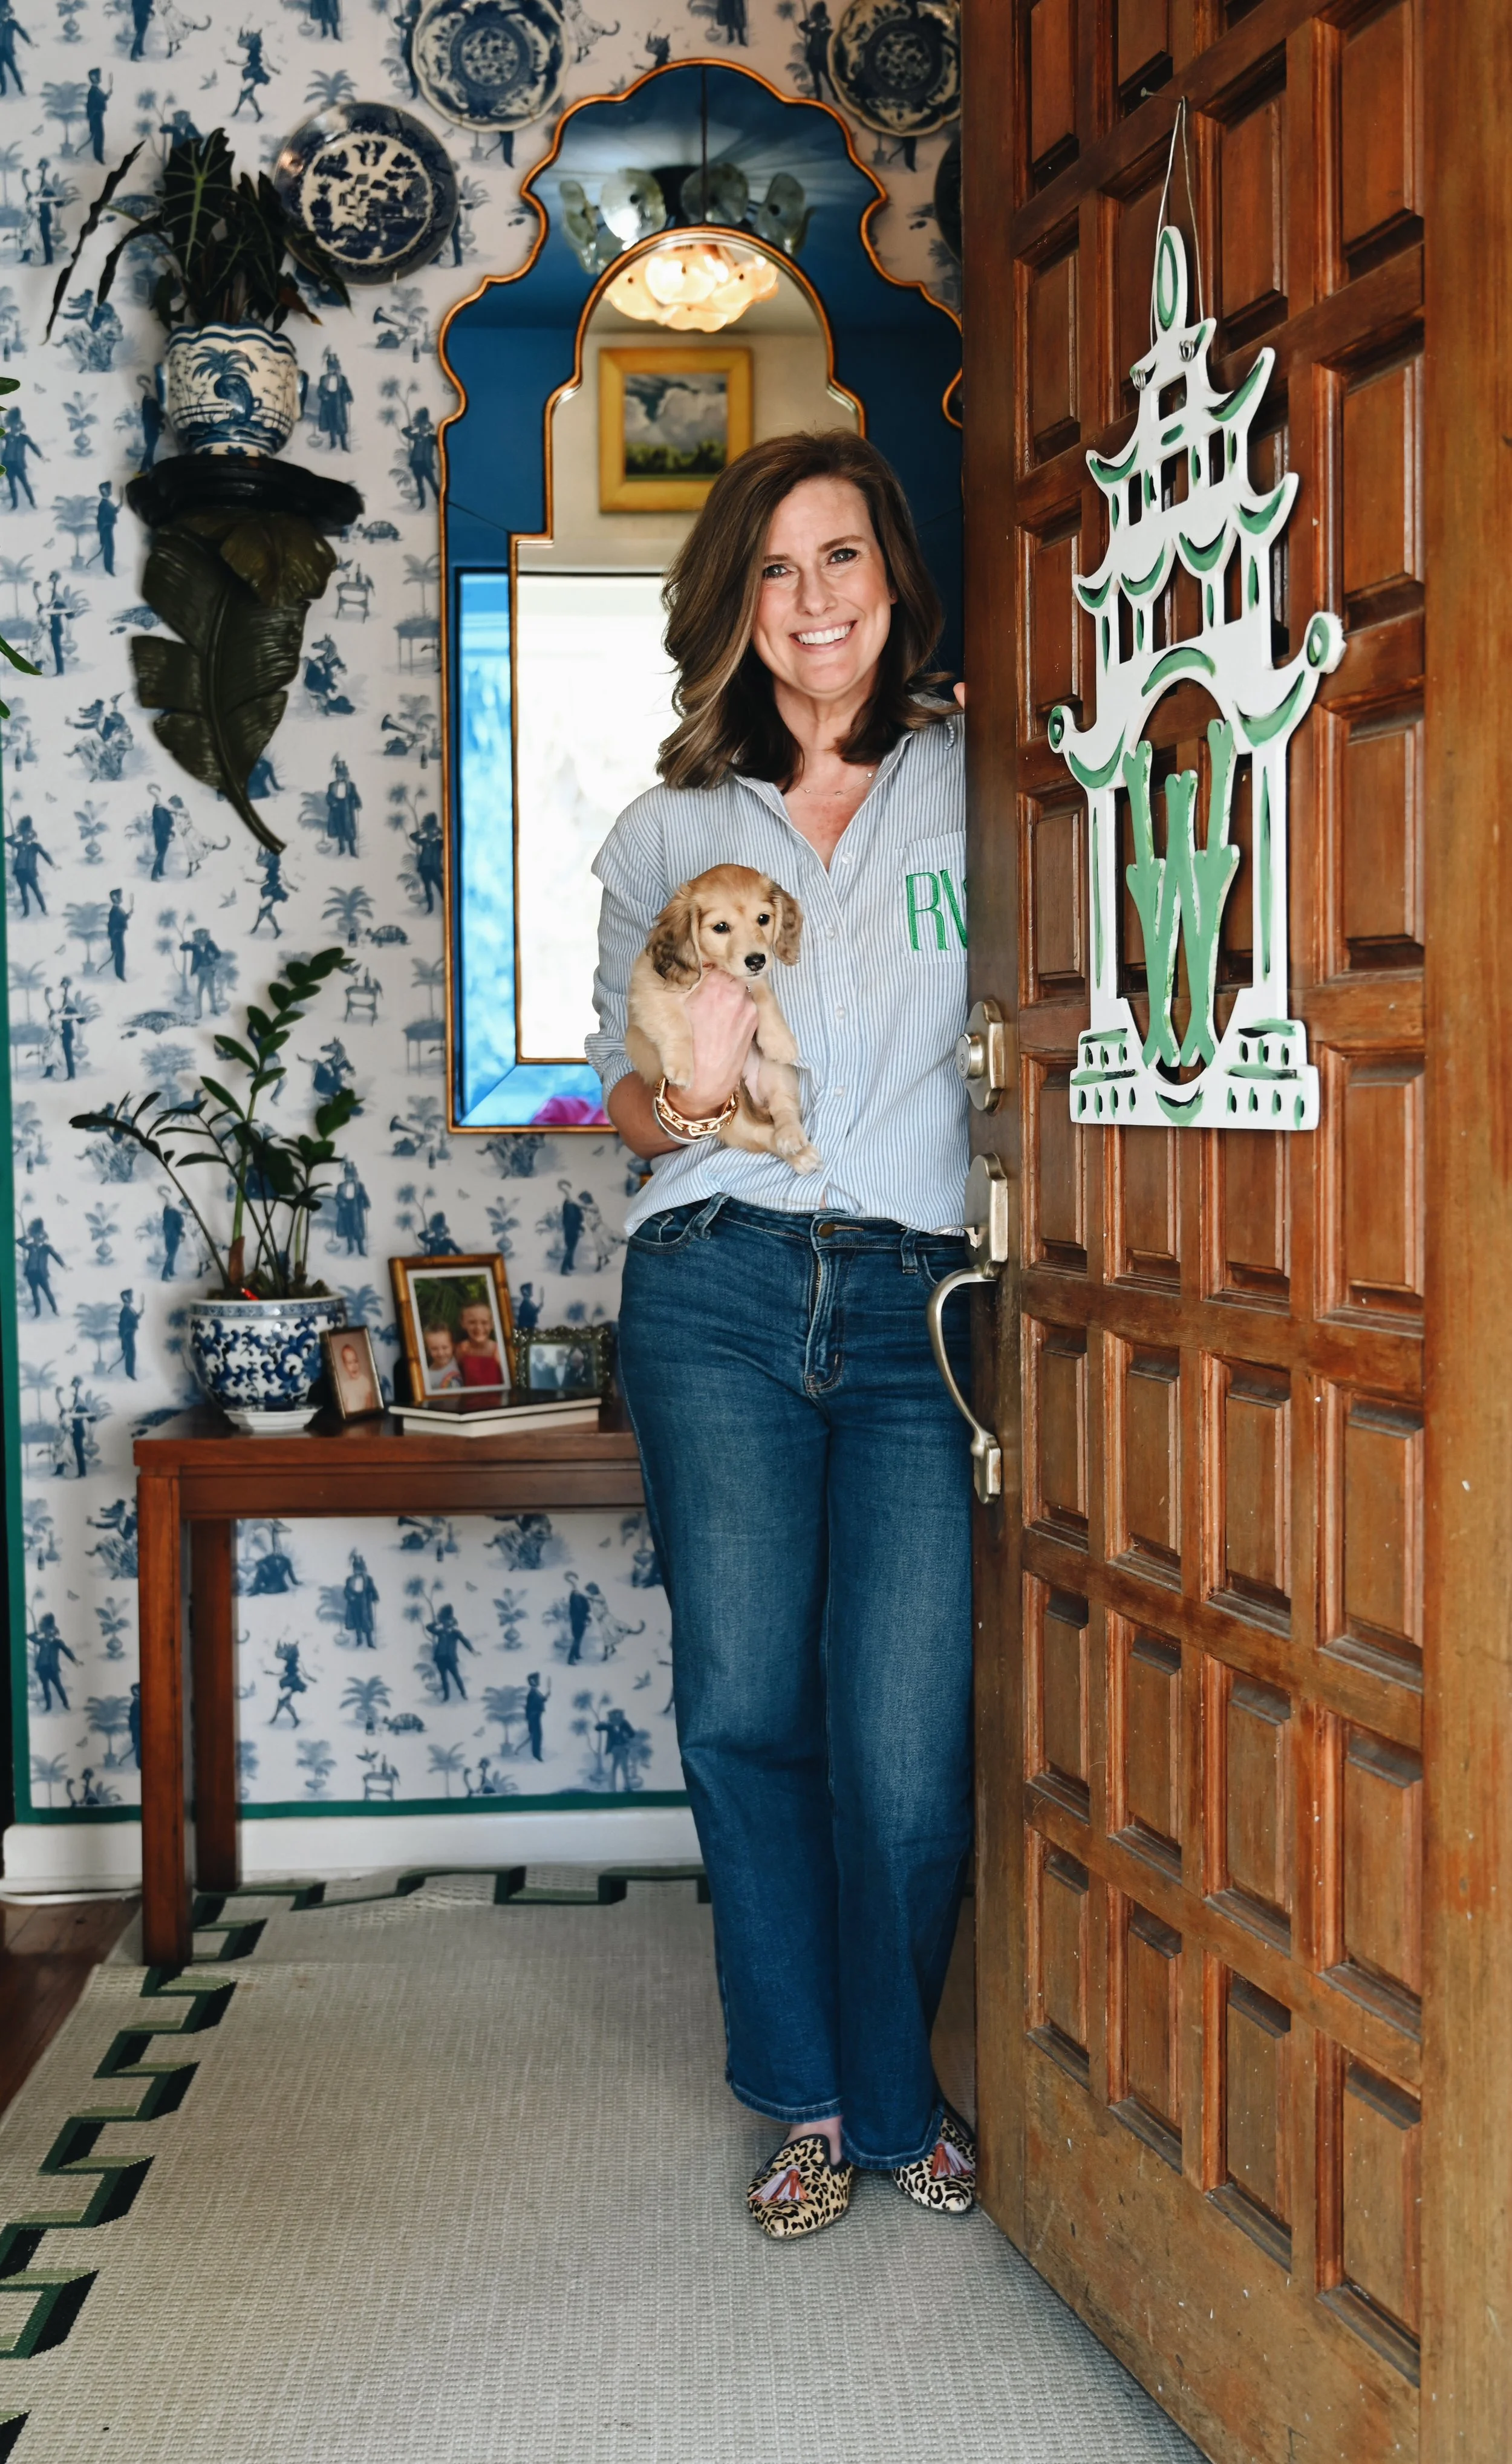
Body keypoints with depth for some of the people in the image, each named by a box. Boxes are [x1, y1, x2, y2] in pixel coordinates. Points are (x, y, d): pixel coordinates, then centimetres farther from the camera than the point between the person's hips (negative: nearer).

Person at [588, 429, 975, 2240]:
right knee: (743, 1708, -2)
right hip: (718, 1289, 2)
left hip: (918, 1300, -1)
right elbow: (622, 1084, 17)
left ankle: (897, 2091, 21)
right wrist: (668, 1106, -4)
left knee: (903, 1744, -5)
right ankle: (810, 2098, 19)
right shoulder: (666, 833, 14)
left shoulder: (977, 783, 10)